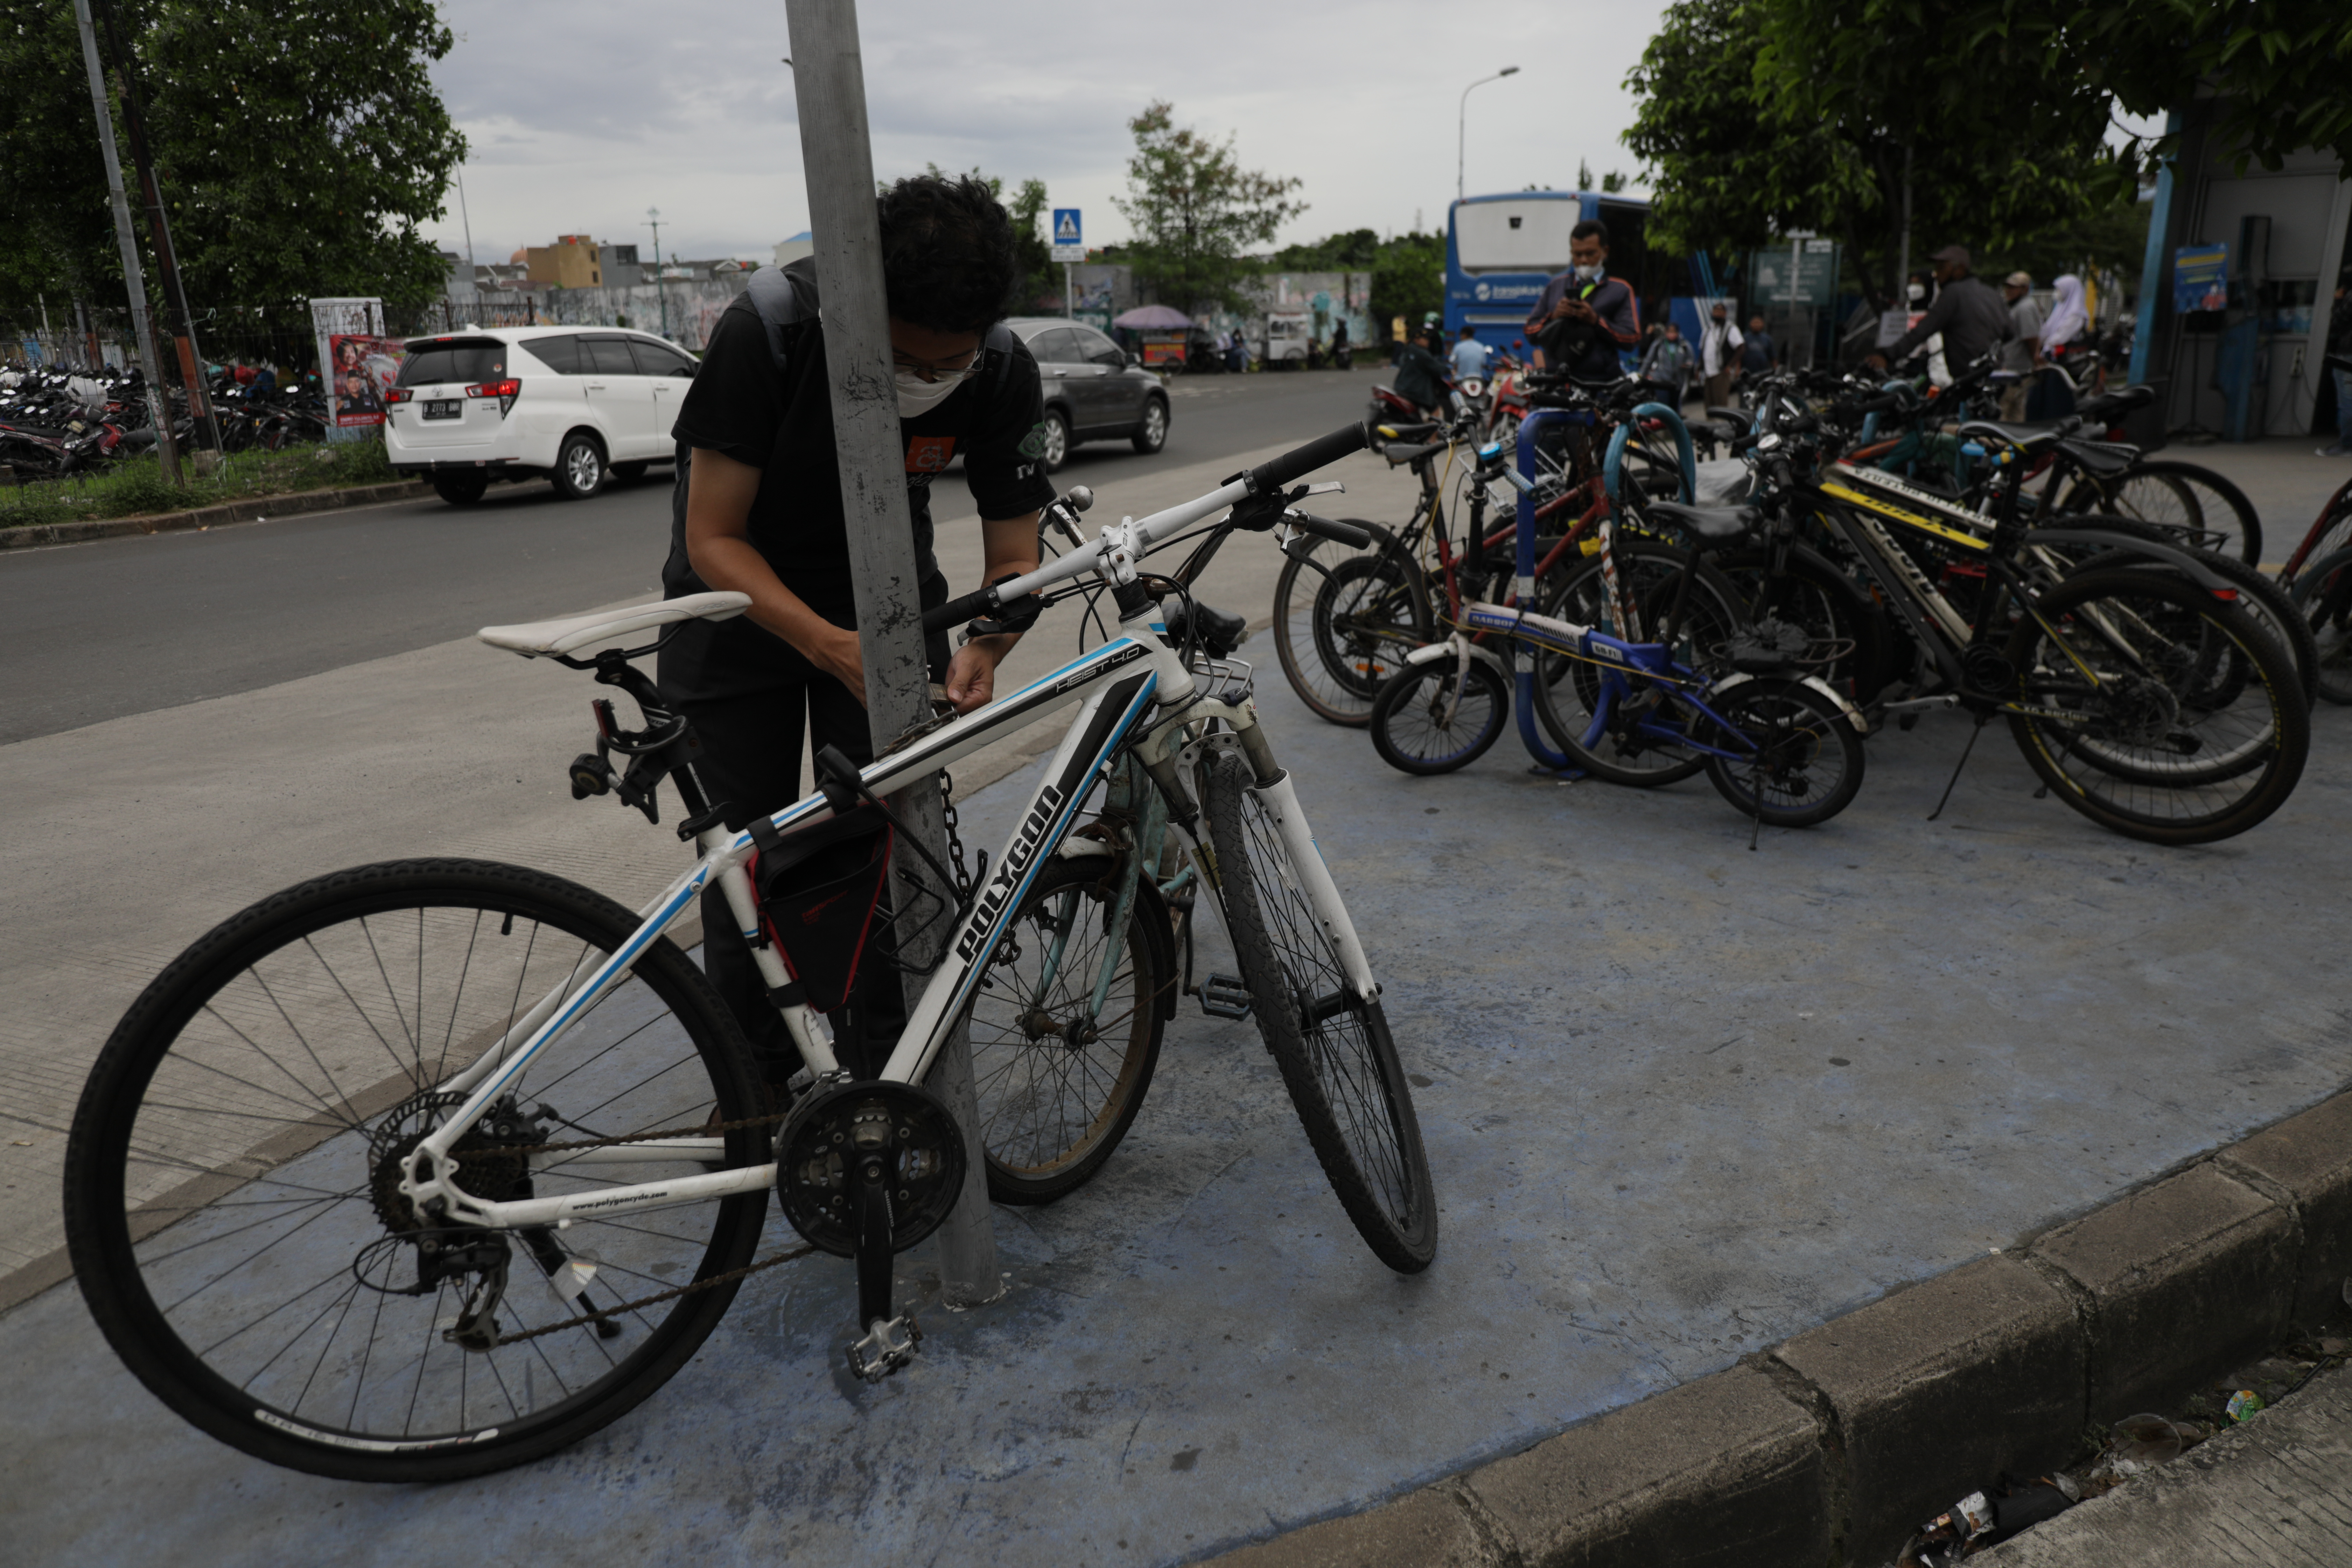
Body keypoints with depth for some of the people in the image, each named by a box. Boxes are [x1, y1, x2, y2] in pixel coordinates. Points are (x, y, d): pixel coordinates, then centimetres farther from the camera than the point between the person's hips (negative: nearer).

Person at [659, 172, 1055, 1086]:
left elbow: (1013, 557, -14)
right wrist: (835, 650, -42)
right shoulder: (766, 332, -32)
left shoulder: (1004, 374, -23)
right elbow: (714, 540, -27)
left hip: (885, 583, 2)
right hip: (743, 589, -2)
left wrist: (983, 651, -36)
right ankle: (755, 1093, 17)